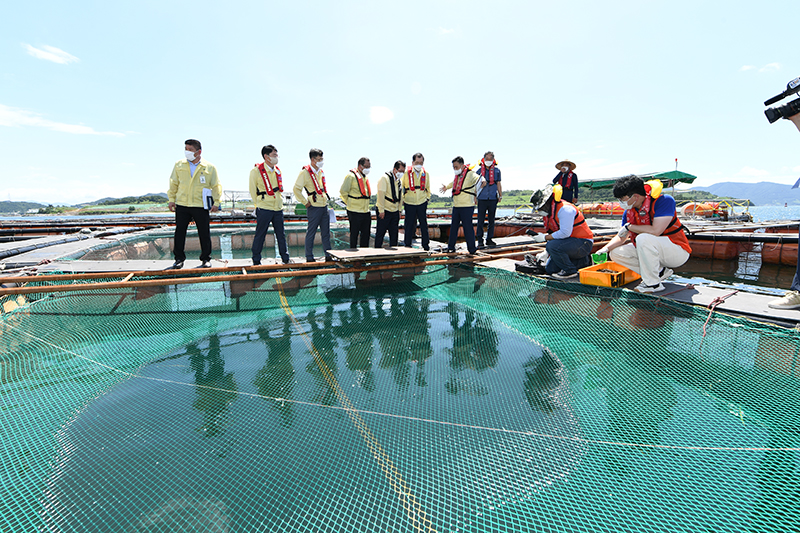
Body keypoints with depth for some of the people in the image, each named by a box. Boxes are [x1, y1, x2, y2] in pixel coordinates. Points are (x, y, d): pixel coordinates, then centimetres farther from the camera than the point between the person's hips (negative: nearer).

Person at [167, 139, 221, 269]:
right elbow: (173, 183, 14)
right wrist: (171, 199, 8)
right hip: (181, 205, 2)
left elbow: (216, 186, 4)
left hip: (201, 206, -2)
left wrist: (216, 202, -5)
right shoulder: (179, 165, 8)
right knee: (179, 232, 4)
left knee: (204, 234, 1)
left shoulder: (209, 167, 1)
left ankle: (206, 259, 14)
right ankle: (179, 258, 16)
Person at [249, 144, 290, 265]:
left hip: (278, 208, 5)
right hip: (264, 209, -5)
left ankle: (286, 259, 19)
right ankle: (256, 261, 11)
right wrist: (258, 204, 4)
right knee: (260, 235, 0)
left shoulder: (277, 170, 11)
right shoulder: (256, 171, -7)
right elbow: (252, 190, 1)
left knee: (281, 235, 10)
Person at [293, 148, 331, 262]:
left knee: (326, 232, 10)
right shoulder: (305, 172, -9)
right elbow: (296, 189, -11)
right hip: (314, 207, -7)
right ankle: (309, 257, 8)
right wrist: (305, 202, -10)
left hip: (324, 206, 7)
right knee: (311, 232, 0)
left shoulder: (321, 172, 15)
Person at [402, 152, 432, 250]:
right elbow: (401, 187, 6)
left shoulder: (426, 174, 5)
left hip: (422, 203, 2)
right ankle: (407, 245, 14)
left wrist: (427, 198, 13)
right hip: (409, 203, -2)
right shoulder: (406, 173, -5)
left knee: (424, 225, 6)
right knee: (409, 225, 2)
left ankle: (426, 245, 16)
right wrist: (403, 199, 4)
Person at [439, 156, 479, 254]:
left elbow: (477, 178, -29)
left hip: (467, 206, -8)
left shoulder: (470, 174, -9)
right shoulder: (457, 176, 14)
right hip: (456, 206, 8)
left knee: (468, 227, -6)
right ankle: (451, 247, 25)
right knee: (454, 226, 13)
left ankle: (472, 249, 5)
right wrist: (446, 187, 47)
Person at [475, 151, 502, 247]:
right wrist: (475, 197, 0)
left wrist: (500, 196, 4)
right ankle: (480, 240, 3)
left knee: (491, 220, 6)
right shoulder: (479, 171, 6)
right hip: (482, 199, -1)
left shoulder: (497, 171, 9)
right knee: (480, 220, -2)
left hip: (493, 199, 2)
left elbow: (498, 184, 12)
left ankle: (489, 239, 14)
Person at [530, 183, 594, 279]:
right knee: (550, 269, 5)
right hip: (570, 242, 10)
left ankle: (570, 271, -11)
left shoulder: (564, 209, -22)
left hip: (583, 243, -10)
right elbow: (553, 234, 14)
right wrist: (546, 253, 7)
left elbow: (564, 233, -29)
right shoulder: (549, 212, 9)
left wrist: (544, 238, -20)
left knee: (552, 246, -32)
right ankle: (584, 261, 15)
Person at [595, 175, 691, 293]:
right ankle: (660, 271, 1)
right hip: (652, 251, 8)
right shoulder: (629, 211, 0)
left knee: (643, 238, -35)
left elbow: (655, 231, -32)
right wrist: (605, 249, -13)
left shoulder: (664, 201, -21)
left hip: (677, 252, -8)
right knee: (615, 253, -4)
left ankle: (653, 284, -20)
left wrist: (629, 227, -19)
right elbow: (621, 237, 5)